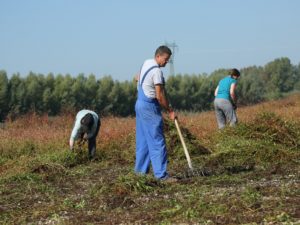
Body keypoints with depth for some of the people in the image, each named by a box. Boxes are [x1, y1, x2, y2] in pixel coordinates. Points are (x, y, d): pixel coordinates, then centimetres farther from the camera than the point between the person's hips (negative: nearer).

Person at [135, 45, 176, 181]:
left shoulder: (146, 63, 9)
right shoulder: (157, 71, -19)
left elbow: (138, 79, 29)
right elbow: (160, 96, -19)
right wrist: (170, 111, -11)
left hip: (140, 103, 10)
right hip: (150, 107, -10)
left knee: (143, 139, 14)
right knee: (157, 141, -10)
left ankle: (141, 169, 18)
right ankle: (161, 174, -12)